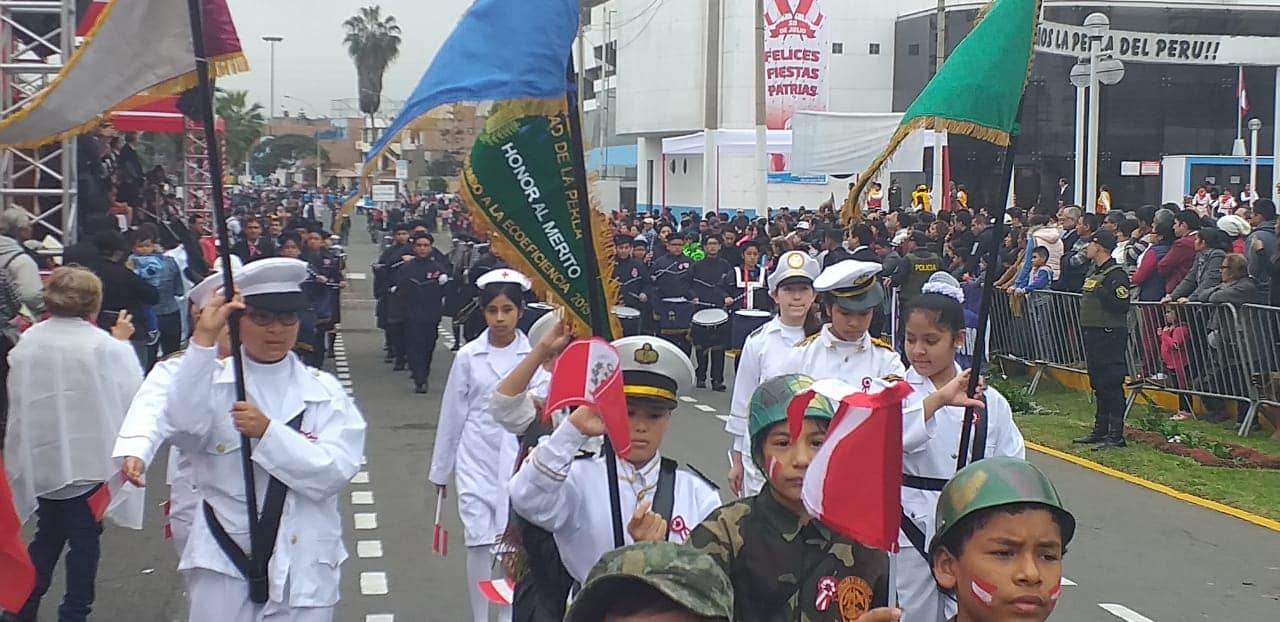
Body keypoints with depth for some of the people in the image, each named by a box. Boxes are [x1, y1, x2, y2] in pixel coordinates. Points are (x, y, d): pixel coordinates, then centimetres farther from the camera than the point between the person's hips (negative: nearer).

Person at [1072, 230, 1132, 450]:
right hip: (1094, 333, 10)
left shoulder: (1116, 274, -13)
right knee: (1098, 384, 14)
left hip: (1110, 335, -10)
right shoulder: (1095, 272, 18)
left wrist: (1100, 290, -23)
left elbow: (1122, 306, -22)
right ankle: (1100, 431, 21)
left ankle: (1116, 435, -5)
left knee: (1112, 385, -8)